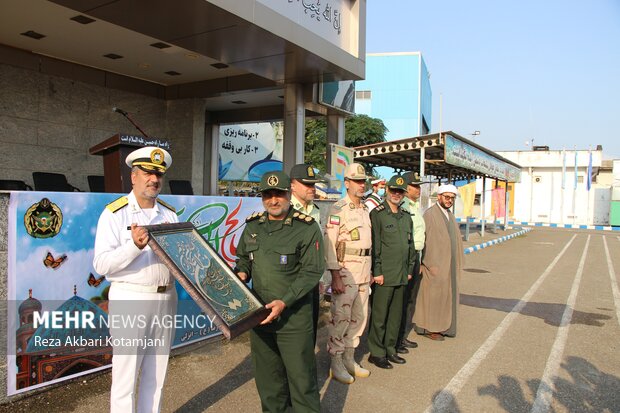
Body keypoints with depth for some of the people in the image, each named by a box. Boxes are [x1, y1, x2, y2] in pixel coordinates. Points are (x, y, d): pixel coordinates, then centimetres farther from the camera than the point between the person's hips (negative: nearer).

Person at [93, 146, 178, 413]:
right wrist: (135, 245, -28)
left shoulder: (170, 214, 9)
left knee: (156, 376, 16)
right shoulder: (114, 214, -5)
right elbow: (102, 265, -14)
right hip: (130, 300, -4)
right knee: (125, 377, 3)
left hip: (166, 299, 5)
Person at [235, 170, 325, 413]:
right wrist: (242, 273, -3)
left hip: (294, 317, -5)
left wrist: (285, 301, -21)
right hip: (259, 312, 5)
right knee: (267, 375, 19)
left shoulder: (306, 227, -10)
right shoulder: (252, 226, 7)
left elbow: (311, 271, -13)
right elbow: (242, 258, 20)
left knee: (301, 376, 3)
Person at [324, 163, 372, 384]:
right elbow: (329, 244, -14)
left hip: (364, 270, 8)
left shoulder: (365, 210, 13)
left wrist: (370, 271, 15)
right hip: (345, 269, -8)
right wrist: (335, 276, -18)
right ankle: (336, 364, 14)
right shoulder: (338, 209, -10)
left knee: (359, 317, 14)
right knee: (340, 318, -1)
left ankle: (349, 359, 28)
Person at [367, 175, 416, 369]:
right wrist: (377, 272, -14)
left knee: (396, 315, 14)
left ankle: (390, 350, 27)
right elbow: (374, 245, -12)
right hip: (384, 275, -7)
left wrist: (409, 269, 15)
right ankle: (376, 353, 14)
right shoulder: (377, 214, -7)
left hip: (402, 276, 7)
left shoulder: (406, 216, 14)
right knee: (379, 315, 1)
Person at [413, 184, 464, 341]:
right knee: (433, 295, -1)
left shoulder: (450, 215, 13)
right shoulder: (430, 214, -13)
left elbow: (455, 239, 16)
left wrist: (457, 263, 12)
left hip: (449, 265, 8)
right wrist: (431, 265, -19)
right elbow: (426, 241, -16)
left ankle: (442, 326, 25)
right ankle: (429, 328, 10)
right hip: (435, 264, -8)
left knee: (446, 295, 14)